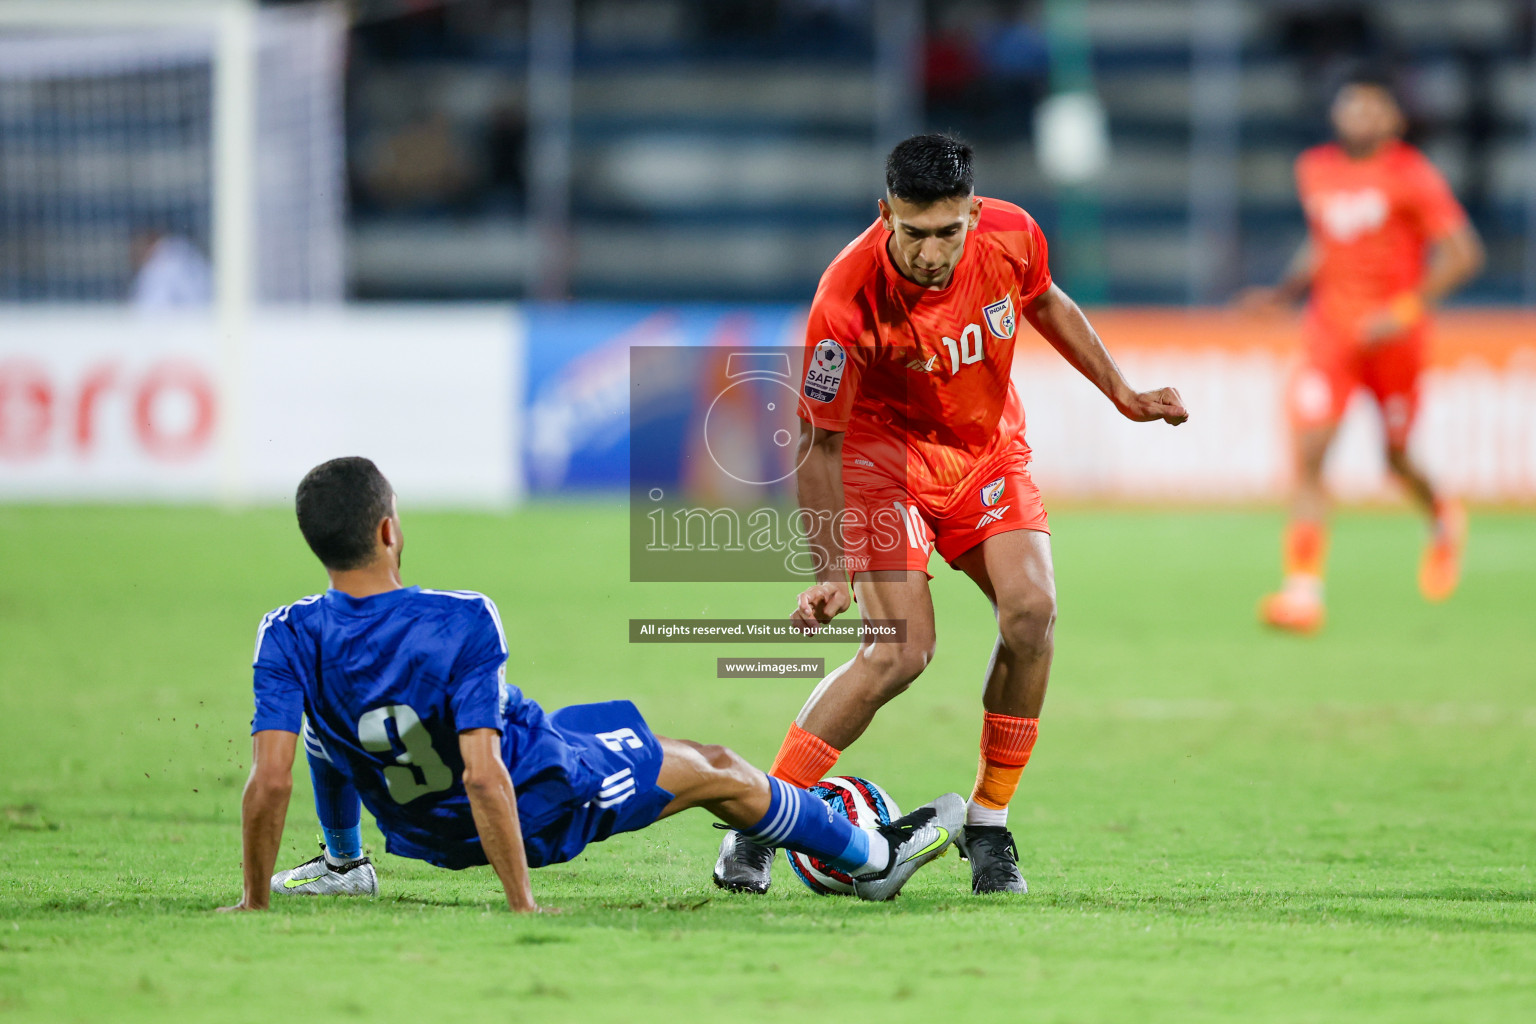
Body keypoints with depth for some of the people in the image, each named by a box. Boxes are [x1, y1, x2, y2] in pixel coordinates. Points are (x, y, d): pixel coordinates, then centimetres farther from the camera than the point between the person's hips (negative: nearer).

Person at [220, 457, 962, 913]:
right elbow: (484, 778, -37)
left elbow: (270, 781, -28)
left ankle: (343, 864, 39)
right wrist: (522, 906, -30)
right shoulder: (461, 623, -33)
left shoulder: (290, 639, -24)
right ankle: (872, 859, 36)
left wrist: (255, 901, -15)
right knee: (719, 771, 17)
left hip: (419, 830, 3)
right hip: (544, 805, -3)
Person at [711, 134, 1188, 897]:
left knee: (1031, 610, -18)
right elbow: (818, 441, -23)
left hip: (988, 447, 4)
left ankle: (988, 826, -1)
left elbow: (1045, 302, 8)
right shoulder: (848, 297, -31)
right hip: (884, 451, -4)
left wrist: (1122, 394, 9)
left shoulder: (1011, 236, -18)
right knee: (902, 650, -19)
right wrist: (831, 570, -30)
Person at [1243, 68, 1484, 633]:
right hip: (1329, 332, 3)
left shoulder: (1411, 175, -8)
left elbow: (1462, 253, -9)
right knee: (1307, 455, -13)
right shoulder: (1315, 170, 8)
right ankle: (1304, 588, -16)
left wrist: (1403, 311, -18)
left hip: (1393, 335, -3)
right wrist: (1285, 291, 8)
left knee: (1397, 457, 9)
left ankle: (1443, 518, 45)